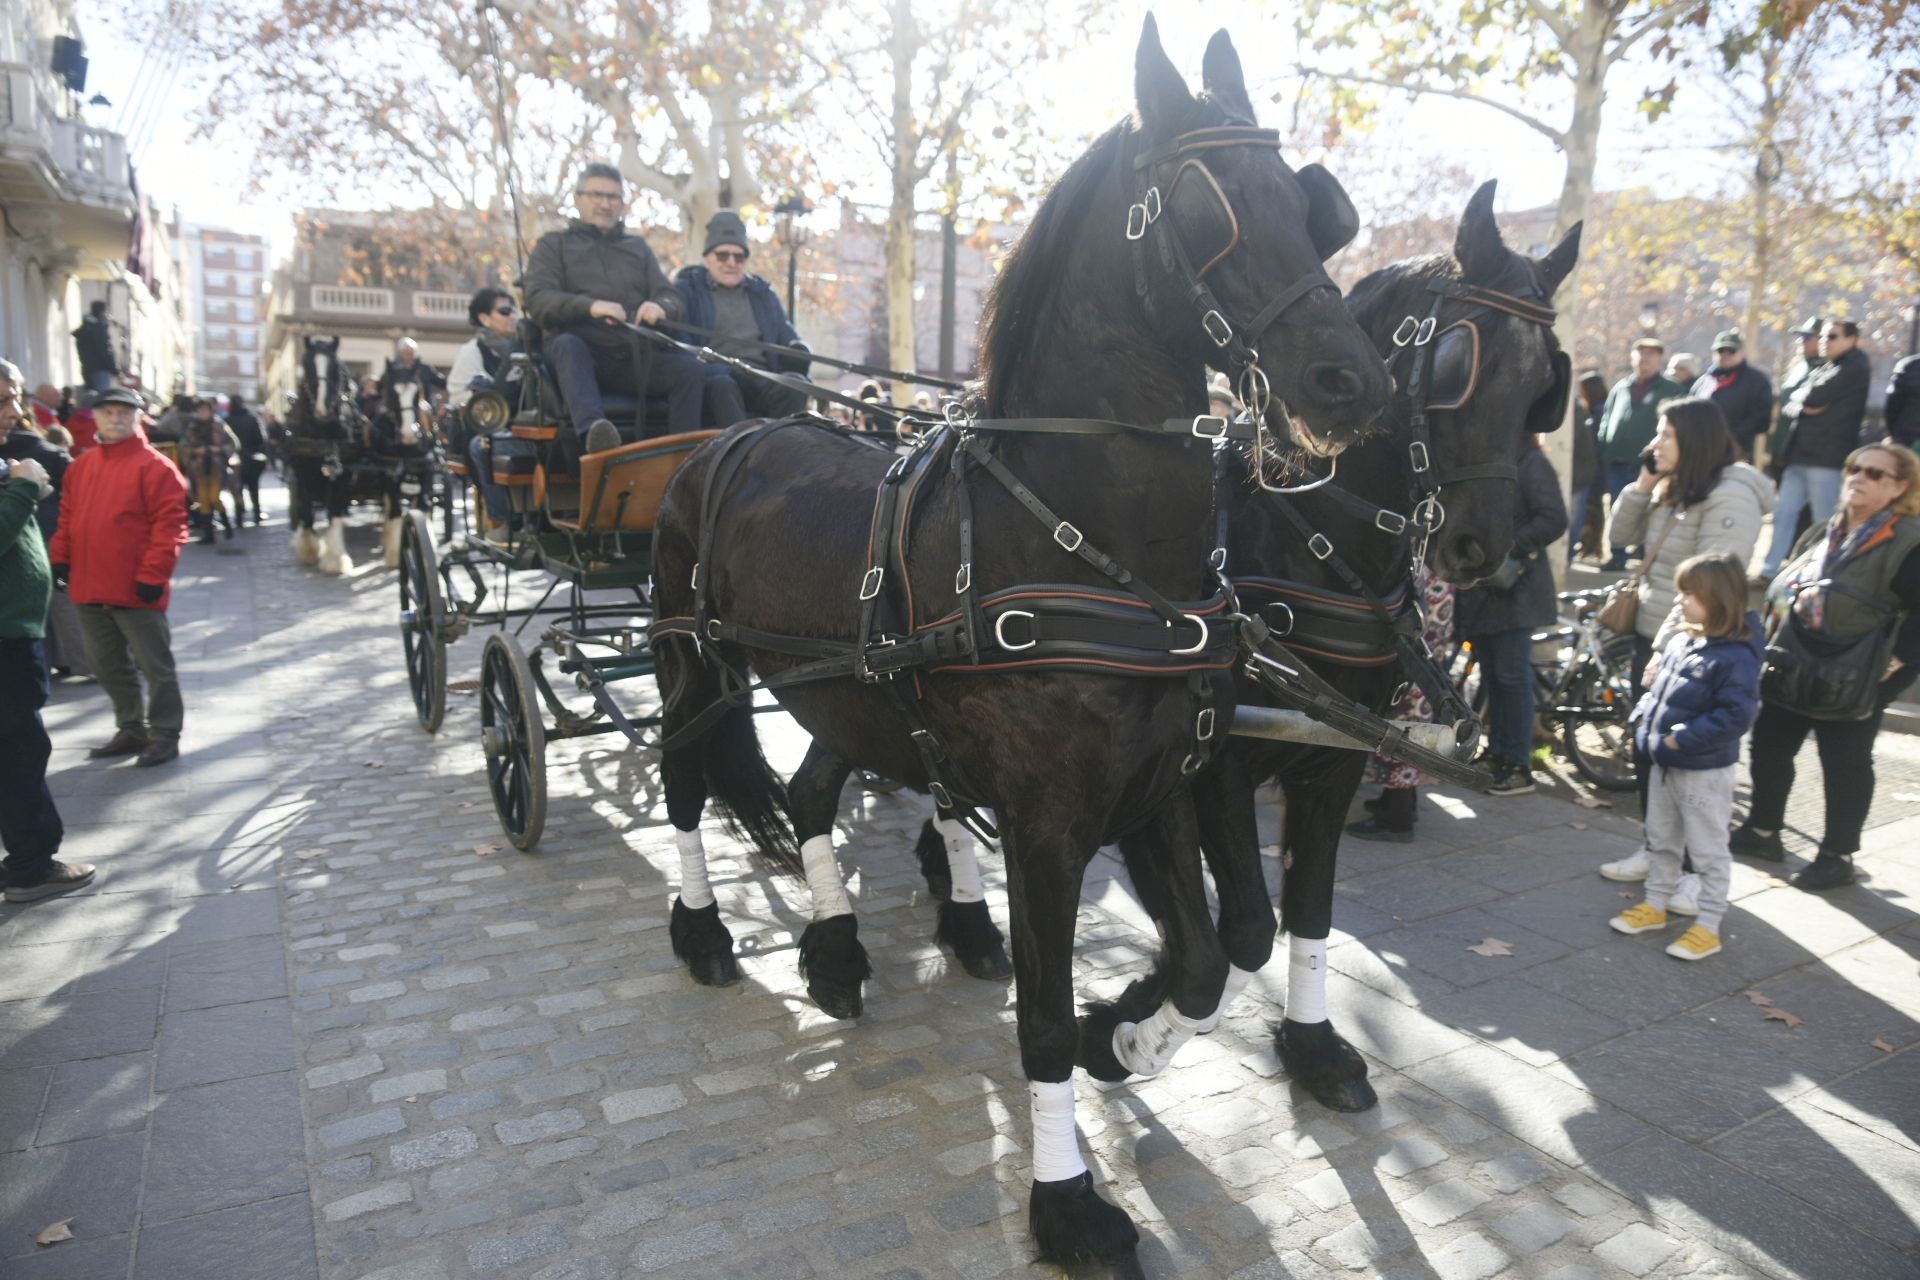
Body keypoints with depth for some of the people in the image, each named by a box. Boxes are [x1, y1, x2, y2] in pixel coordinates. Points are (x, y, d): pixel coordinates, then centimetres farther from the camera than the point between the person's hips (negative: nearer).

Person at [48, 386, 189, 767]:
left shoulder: (154, 466, -10)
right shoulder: (79, 466, 12)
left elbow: (170, 525, -14)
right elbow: (67, 518, 19)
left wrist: (153, 575, -18)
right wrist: (61, 559, 9)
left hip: (135, 590, -7)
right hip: (90, 588, 8)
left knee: (154, 665, 2)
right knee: (107, 665, 16)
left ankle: (165, 734, 12)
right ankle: (132, 729, 29)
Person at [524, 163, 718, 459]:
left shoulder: (638, 247, 27)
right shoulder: (554, 244, 18)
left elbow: (671, 297, 15)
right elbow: (538, 300, 1)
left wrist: (660, 306, -13)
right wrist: (589, 306, -20)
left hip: (635, 357, 3)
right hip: (584, 353, -2)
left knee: (690, 368, -25)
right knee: (566, 345, -37)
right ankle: (592, 430, -60)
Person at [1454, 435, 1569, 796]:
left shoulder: (1530, 463, -8)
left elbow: (1554, 519, -16)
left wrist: (1511, 549, -21)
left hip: (1513, 586, -7)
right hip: (1479, 587, 7)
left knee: (1512, 675, -3)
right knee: (1491, 676, 14)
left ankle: (1518, 766, 4)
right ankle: (1497, 752, 24)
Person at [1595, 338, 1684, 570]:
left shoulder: (1672, 391, 5)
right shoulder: (1619, 388, 15)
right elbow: (1605, 425, 15)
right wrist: (1603, 461, 8)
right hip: (1616, 464, 4)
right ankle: (1617, 556, 20)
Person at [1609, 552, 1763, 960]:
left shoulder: (1735, 656, -22)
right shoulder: (1681, 640, 3)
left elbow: (1734, 716, -26)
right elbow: (1658, 688, 16)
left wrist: (1681, 739, -25)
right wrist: (1643, 719, 2)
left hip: (1705, 773, -8)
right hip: (1665, 765, 9)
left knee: (1708, 851, 6)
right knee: (1661, 839, 21)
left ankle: (1708, 927, 17)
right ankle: (1655, 904, 37)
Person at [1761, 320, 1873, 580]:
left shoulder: (1855, 368, -5)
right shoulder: (1823, 368, 20)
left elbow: (1813, 400, -13)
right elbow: (1789, 407, 18)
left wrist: (1804, 399, 5)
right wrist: (1807, 403, 1)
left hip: (1826, 458, -8)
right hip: (1799, 455, 8)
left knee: (1825, 523, -2)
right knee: (1783, 514, 6)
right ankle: (1770, 571, 8)